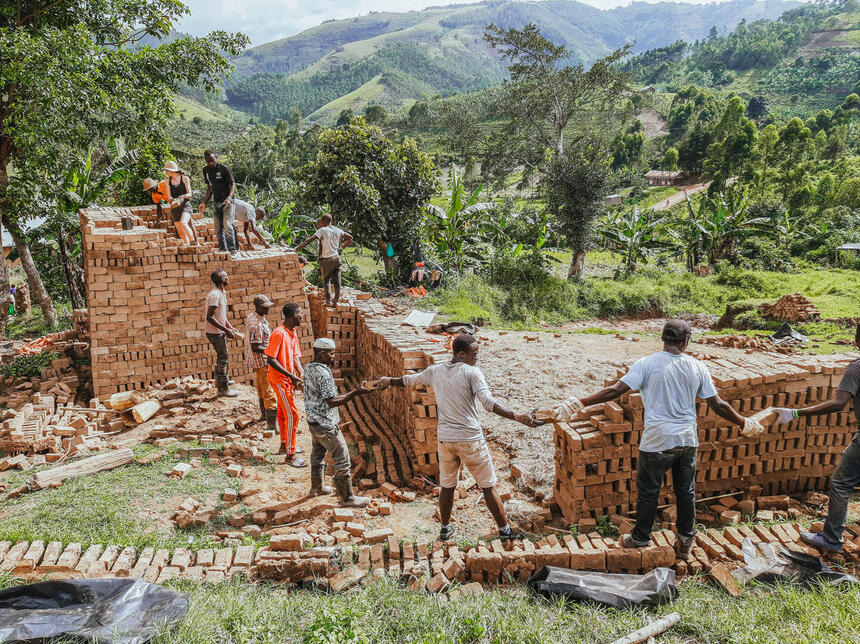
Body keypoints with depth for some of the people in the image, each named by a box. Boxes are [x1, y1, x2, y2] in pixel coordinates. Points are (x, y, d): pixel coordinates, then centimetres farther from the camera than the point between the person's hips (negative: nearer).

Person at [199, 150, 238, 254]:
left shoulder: (224, 168, -9)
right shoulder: (206, 170, 10)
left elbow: (232, 184, -9)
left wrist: (229, 198, -26)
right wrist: (204, 203, 14)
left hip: (226, 201, -7)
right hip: (216, 202, 7)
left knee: (227, 225, -18)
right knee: (218, 229, 5)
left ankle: (232, 250, -15)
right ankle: (223, 251, 11)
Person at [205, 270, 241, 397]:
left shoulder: (222, 293, 10)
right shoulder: (215, 295, -22)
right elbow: (209, 317, -27)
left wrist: (231, 327, 15)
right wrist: (225, 329, -26)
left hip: (220, 332, 10)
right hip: (215, 333, -10)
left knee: (223, 357, 18)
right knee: (223, 358, -3)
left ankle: (223, 381, 31)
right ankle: (224, 389, 4)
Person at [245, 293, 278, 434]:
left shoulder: (251, 316, 4)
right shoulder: (258, 325, -28)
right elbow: (255, 348, -29)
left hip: (256, 361, 11)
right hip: (262, 362, -11)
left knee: (261, 388, 26)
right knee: (270, 393, -7)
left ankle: (264, 414, 44)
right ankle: (272, 425, -4)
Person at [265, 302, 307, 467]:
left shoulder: (293, 333, 6)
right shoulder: (279, 333, -23)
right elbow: (270, 359, -24)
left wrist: (301, 374, -4)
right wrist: (291, 376, -25)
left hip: (287, 378, 9)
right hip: (279, 379, -9)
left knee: (283, 412, 20)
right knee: (292, 415, -8)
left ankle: (285, 445, 34)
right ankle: (290, 455, -2)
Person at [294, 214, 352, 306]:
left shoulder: (322, 230, -10)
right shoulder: (337, 230, 7)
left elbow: (309, 240, -15)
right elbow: (350, 238, 17)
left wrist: (297, 248, -16)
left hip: (327, 259, -4)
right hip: (337, 258, 4)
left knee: (326, 281, 10)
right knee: (337, 281, 7)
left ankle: (328, 301, 8)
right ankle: (336, 301, 9)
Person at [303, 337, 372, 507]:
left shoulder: (309, 367, 4)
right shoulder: (323, 373, -25)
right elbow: (332, 401, -26)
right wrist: (355, 392, -23)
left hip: (313, 421, 10)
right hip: (326, 425, -10)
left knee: (318, 454, 25)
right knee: (342, 458, -1)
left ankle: (316, 488, 42)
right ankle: (347, 497, 7)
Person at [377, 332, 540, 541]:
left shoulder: (435, 371, 5)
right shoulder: (472, 373, -12)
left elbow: (410, 379, 22)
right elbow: (488, 402, -25)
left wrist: (389, 381, 42)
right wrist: (517, 416, -30)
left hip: (445, 438, 5)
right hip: (470, 439, -5)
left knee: (447, 486, 20)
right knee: (489, 486, 7)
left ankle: (445, 528, 32)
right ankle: (504, 530, 15)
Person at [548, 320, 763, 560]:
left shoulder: (647, 364, -13)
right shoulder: (698, 367, -2)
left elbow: (615, 390, -19)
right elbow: (718, 405, 3)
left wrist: (581, 403, -15)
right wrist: (744, 423, 19)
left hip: (657, 441, -3)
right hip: (688, 440, 4)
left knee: (648, 491, 13)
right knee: (686, 491, 18)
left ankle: (640, 538, 28)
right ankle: (686, 542, 30)